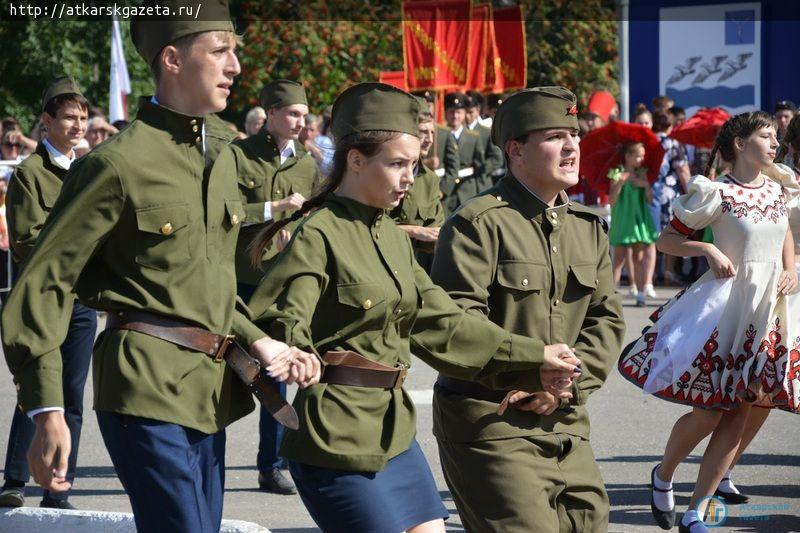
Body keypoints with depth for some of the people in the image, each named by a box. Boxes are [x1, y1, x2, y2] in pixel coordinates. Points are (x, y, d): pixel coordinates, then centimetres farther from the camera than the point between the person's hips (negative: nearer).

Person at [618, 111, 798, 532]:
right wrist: (707, 249, -20)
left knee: (737, 419, 2)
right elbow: (665, 239, -6)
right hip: (725, 306, -6)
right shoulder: (717, 193, -10)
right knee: (708, 413, -6)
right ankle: (662, 476, 24)